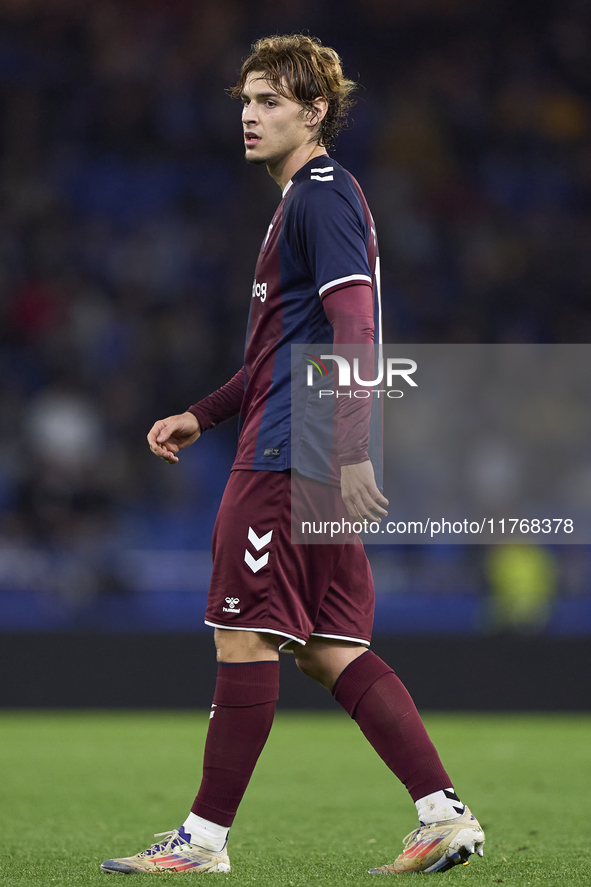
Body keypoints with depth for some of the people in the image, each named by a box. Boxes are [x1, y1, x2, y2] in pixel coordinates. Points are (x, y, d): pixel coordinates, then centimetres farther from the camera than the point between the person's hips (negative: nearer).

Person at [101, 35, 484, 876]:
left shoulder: (323, 197, -10)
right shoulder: (305, 199, 21)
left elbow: (354, 329, -20)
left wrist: (352, 452, -26)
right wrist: (203, 416, 27)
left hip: (288, 458, -10)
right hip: (314, 456, 10)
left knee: (245, 639, -5)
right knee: (328, 648, 8)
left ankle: (204, 838, 1)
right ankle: (444, 814, 4)